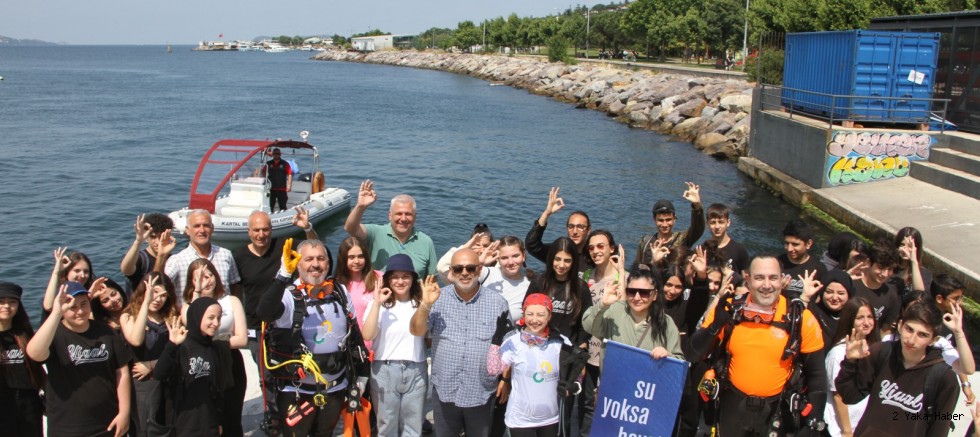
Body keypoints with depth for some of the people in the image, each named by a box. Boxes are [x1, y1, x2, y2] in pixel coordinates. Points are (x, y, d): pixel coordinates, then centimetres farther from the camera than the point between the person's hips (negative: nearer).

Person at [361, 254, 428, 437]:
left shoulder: (420, 304, 4)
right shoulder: (379, 304, -1)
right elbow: (367, 335, -14)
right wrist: (377, 304, -19)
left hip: (416, 371, 1)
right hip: (385, 371, -1)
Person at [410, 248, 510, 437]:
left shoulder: (497, 302, -3)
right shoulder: (438, 298, -3)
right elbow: (416, 331, -8)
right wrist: (426, 304, -23)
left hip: (482, 394, 0)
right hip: (444, 392, 1)